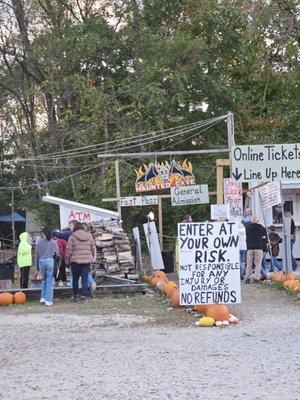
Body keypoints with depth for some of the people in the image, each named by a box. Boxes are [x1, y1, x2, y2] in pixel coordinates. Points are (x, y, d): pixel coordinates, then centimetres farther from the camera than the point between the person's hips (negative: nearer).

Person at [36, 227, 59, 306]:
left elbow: (37, 253, 5)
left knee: (44, 280, 19)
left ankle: (43, 298, 17)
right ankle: (48, 300, -2)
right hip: (50, 261, -3)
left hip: (41, 261, 3)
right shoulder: (53, 242, -4)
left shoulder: (39, 242, 1)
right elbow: (56, 253, -3)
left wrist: (37, 262, 13)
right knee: (50, 281, 1)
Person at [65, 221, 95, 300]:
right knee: (85, 278, 4)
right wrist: (92, 258, 23)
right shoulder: (89, 236, 7)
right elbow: (93, 249, 12)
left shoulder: (72, 237, -5)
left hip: (75, 261, -2)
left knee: (75, 278, 11)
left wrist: (67, 260, 3)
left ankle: (75, 295, 17)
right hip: (87, 260, 2)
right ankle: (84, 294, 0)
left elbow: (69, 250, -5)